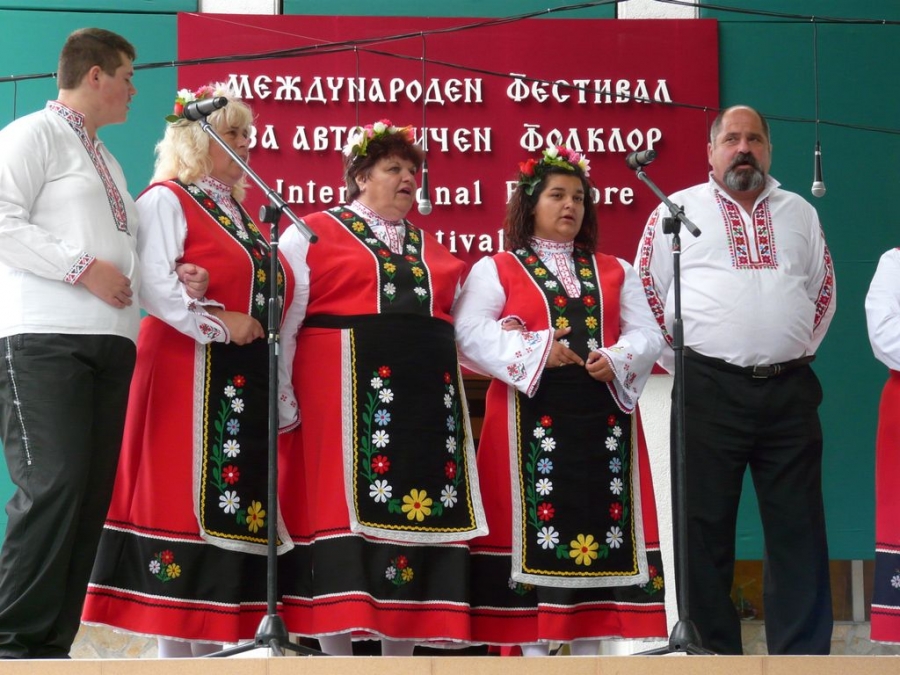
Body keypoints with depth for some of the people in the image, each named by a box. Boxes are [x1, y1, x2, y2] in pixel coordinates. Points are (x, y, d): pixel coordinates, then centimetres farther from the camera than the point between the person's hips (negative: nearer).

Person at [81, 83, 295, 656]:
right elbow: (154, 285, -15)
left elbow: (271, 290, 23)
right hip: (190, 373, -8)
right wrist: (215, 324, -19)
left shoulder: (239, 212, 21)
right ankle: (176, 647, -4)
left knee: (236, 500, 6)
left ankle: (210, 641, 10)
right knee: (185, 495, -8)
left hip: (249, 380, 8)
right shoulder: (167, 200, -3)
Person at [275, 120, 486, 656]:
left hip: (426, 400, 6)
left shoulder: (431, 247, 21)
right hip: (343, 396, -5)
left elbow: (450, 324, 26)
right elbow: (282, 323, -3)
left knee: (417, 509, 3)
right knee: (341, 505, -7)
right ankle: (338, 654, -1)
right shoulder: (312, 234, 3)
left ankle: (402, 655, 10)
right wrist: (283, 403, -10)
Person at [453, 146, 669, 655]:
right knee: (533, 518, -6)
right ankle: (533, 647, -1)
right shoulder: (497, 270, 8)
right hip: (531, 418, -3)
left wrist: (617, 360, -12)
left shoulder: (615, 272, 18)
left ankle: (589, 645, 8)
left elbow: (648, 334, 9)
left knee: (597, 518, 1)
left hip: (602, 416, 4)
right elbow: (470, 333, -6)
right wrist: (534, 351, -16)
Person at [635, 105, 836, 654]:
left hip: (790, 389, 3)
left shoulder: (800, 213, 16)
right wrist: (679, 361, 2)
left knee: (798, 531, 3)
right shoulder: (678, 210, 6)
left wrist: (801, 348, 11)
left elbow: (824, 289, 22)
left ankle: (803, 655, 8)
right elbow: (648, 291, 7)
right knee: (705, 532, 0)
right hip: (709, 389, -3)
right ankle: (714, 654, 7)